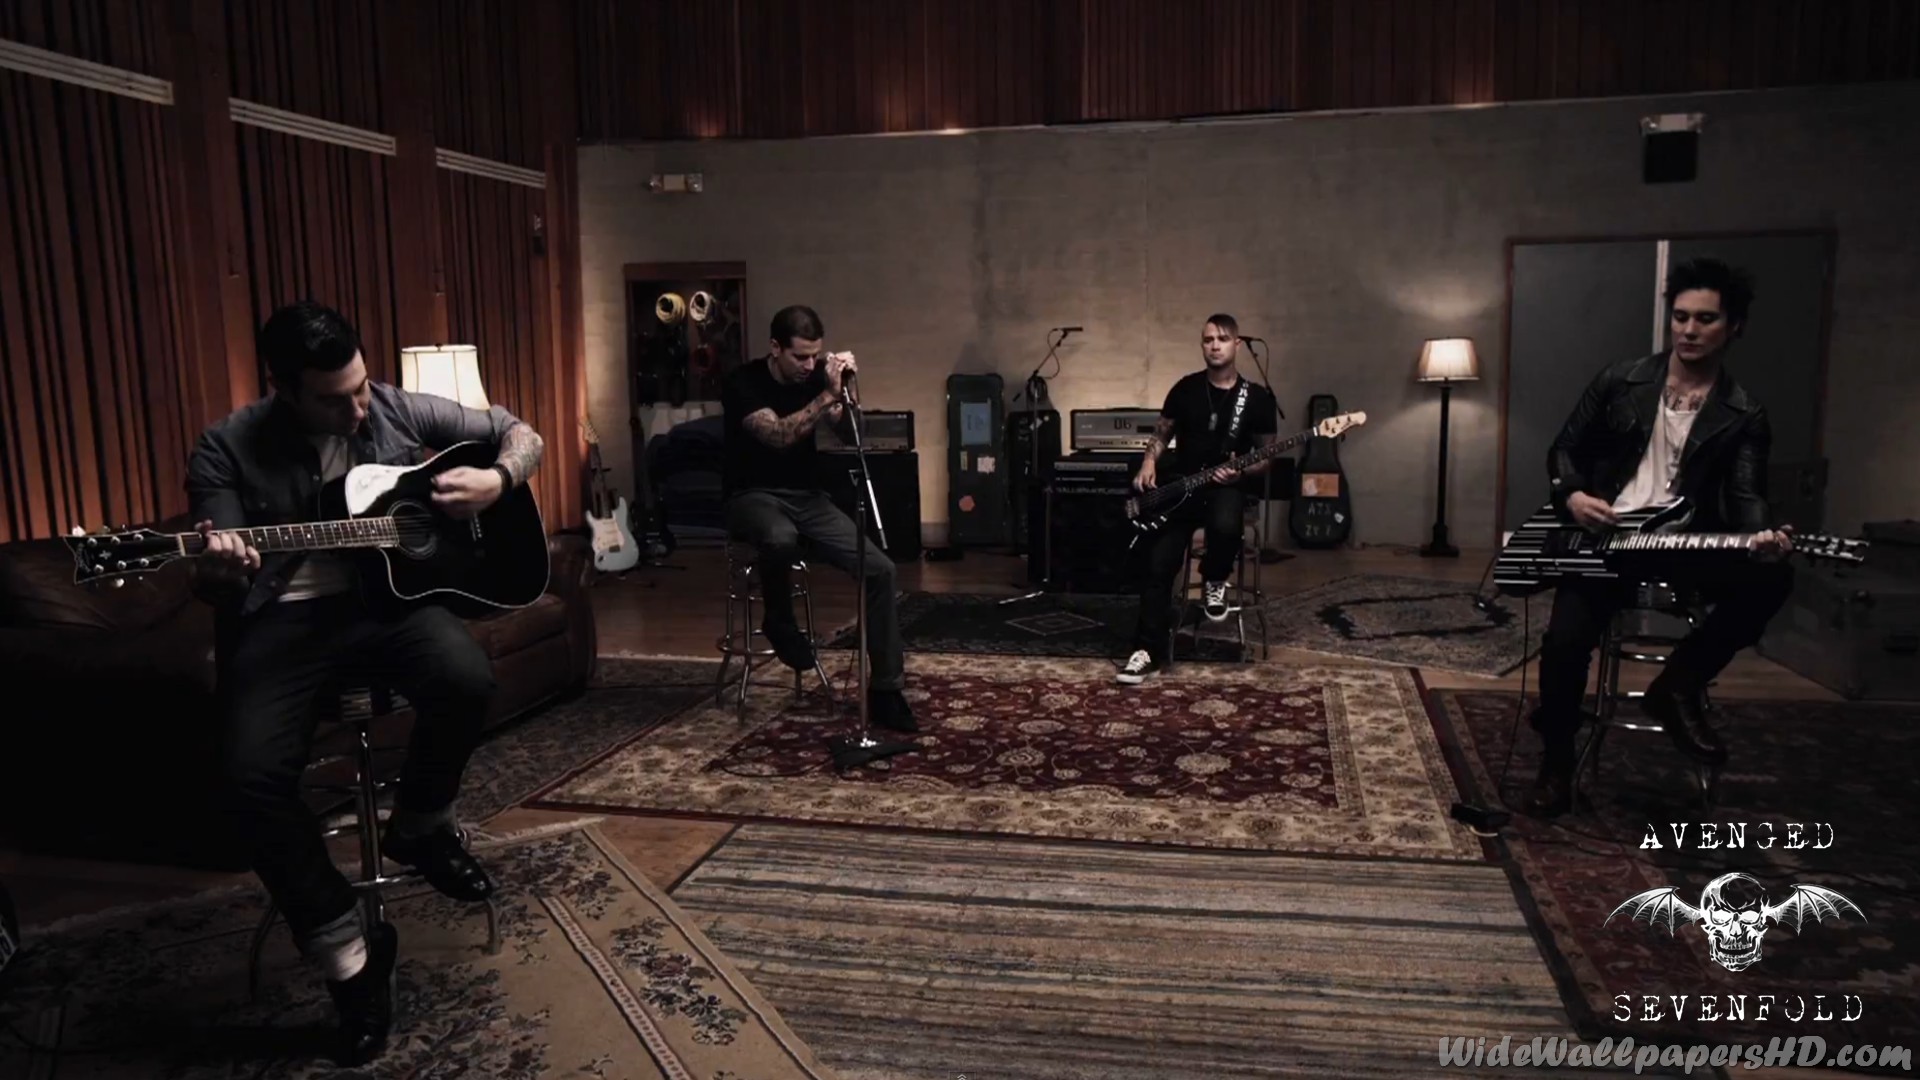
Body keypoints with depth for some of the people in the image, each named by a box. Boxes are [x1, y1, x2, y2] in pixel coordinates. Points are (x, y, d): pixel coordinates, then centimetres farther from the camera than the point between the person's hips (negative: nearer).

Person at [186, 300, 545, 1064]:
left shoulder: (399, 411, 2)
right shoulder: (228, 449, -3)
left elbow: (521, 433, 10)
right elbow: (216, 574, -5)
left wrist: (497, 479, -12)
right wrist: (222, 570, -31)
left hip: (388, 592, 1)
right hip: (281, 617, -1)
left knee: (468, 680, -32)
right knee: (253, 772, -25)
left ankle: (420, 828, 2)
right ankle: (348, 952, -5)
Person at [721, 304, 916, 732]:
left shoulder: (815, 376, 2)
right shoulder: (743, 382, -12)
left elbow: (851, 434, -5)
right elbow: (778, 435, -28)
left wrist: (845, 388, -21)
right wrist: (828, 395, -32)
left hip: (807, 497, 5)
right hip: (754, 497, -5)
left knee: (880, 569, -15)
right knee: (781, 540, -43)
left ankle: (885, 691, -4)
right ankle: (779, 620, -8)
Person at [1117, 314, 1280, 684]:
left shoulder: (1258, 398, 1)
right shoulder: (1185, 389, 4)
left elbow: (1267, 456, 6)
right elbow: (1161, 434, 13)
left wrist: (1240, 472, -14)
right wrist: (1148, 464, -6)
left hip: (1227, 487, -2)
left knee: (1226, 527, -38)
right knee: (1158, 564, -13)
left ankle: (1214, 582, -3)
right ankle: (1149, 651, -7)